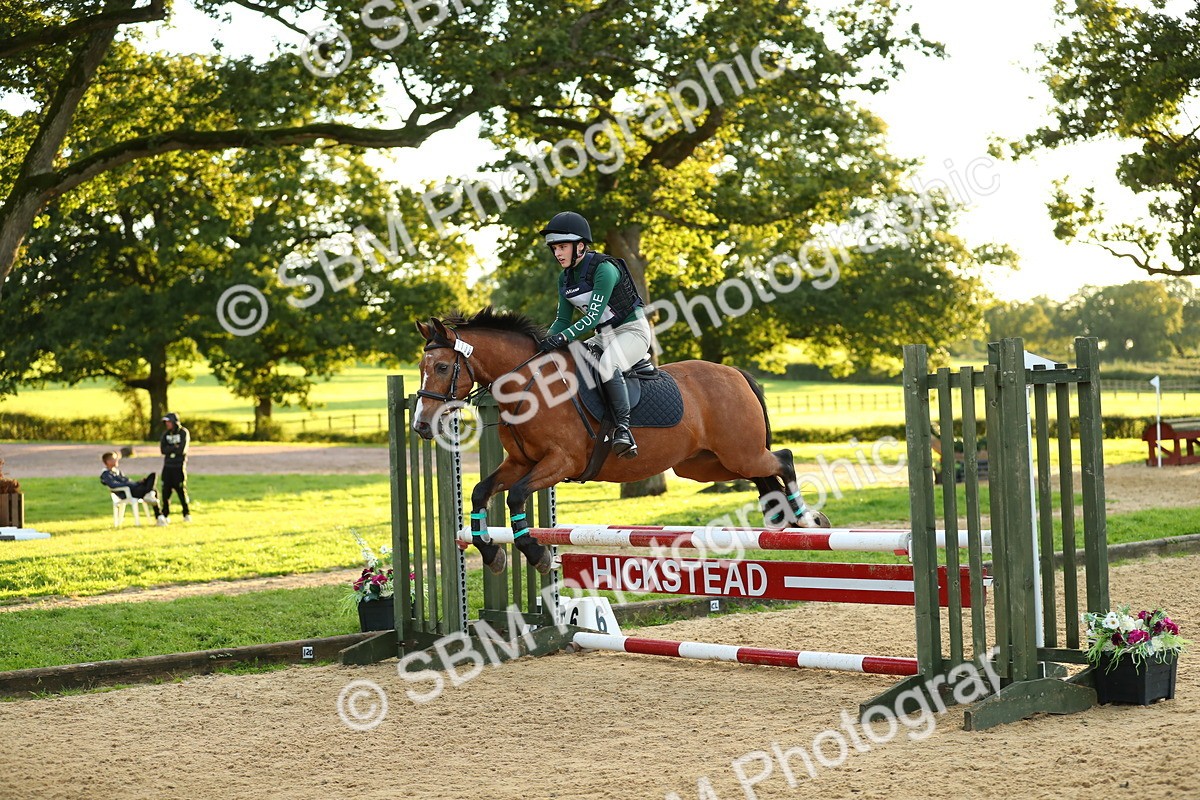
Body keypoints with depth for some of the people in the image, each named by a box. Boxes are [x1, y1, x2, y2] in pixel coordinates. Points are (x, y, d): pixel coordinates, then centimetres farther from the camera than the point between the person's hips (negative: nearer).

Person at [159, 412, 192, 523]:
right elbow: (163, 450, -1)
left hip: (179, 466, -4)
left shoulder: (183, 433, -4)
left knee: (182, 491, -2)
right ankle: (165, 515, 9)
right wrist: (175, 447, -10)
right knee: (166, 491, 1)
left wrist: (169, 448, -5)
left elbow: (182, 450, -14)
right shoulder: (166, 434, 11)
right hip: (168, 466, 4)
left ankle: (187, 514, 9)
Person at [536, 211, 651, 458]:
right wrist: (547, 340, -14)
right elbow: (563, 319, 5)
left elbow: (593, 317, -28)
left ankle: (623, 428, -32)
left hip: (633, 331, -9)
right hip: (605, 336, 9)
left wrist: (564, 337, -39)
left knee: (607, 366, -36)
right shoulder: (565, 279, 3)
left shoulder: (604, 269, -22)